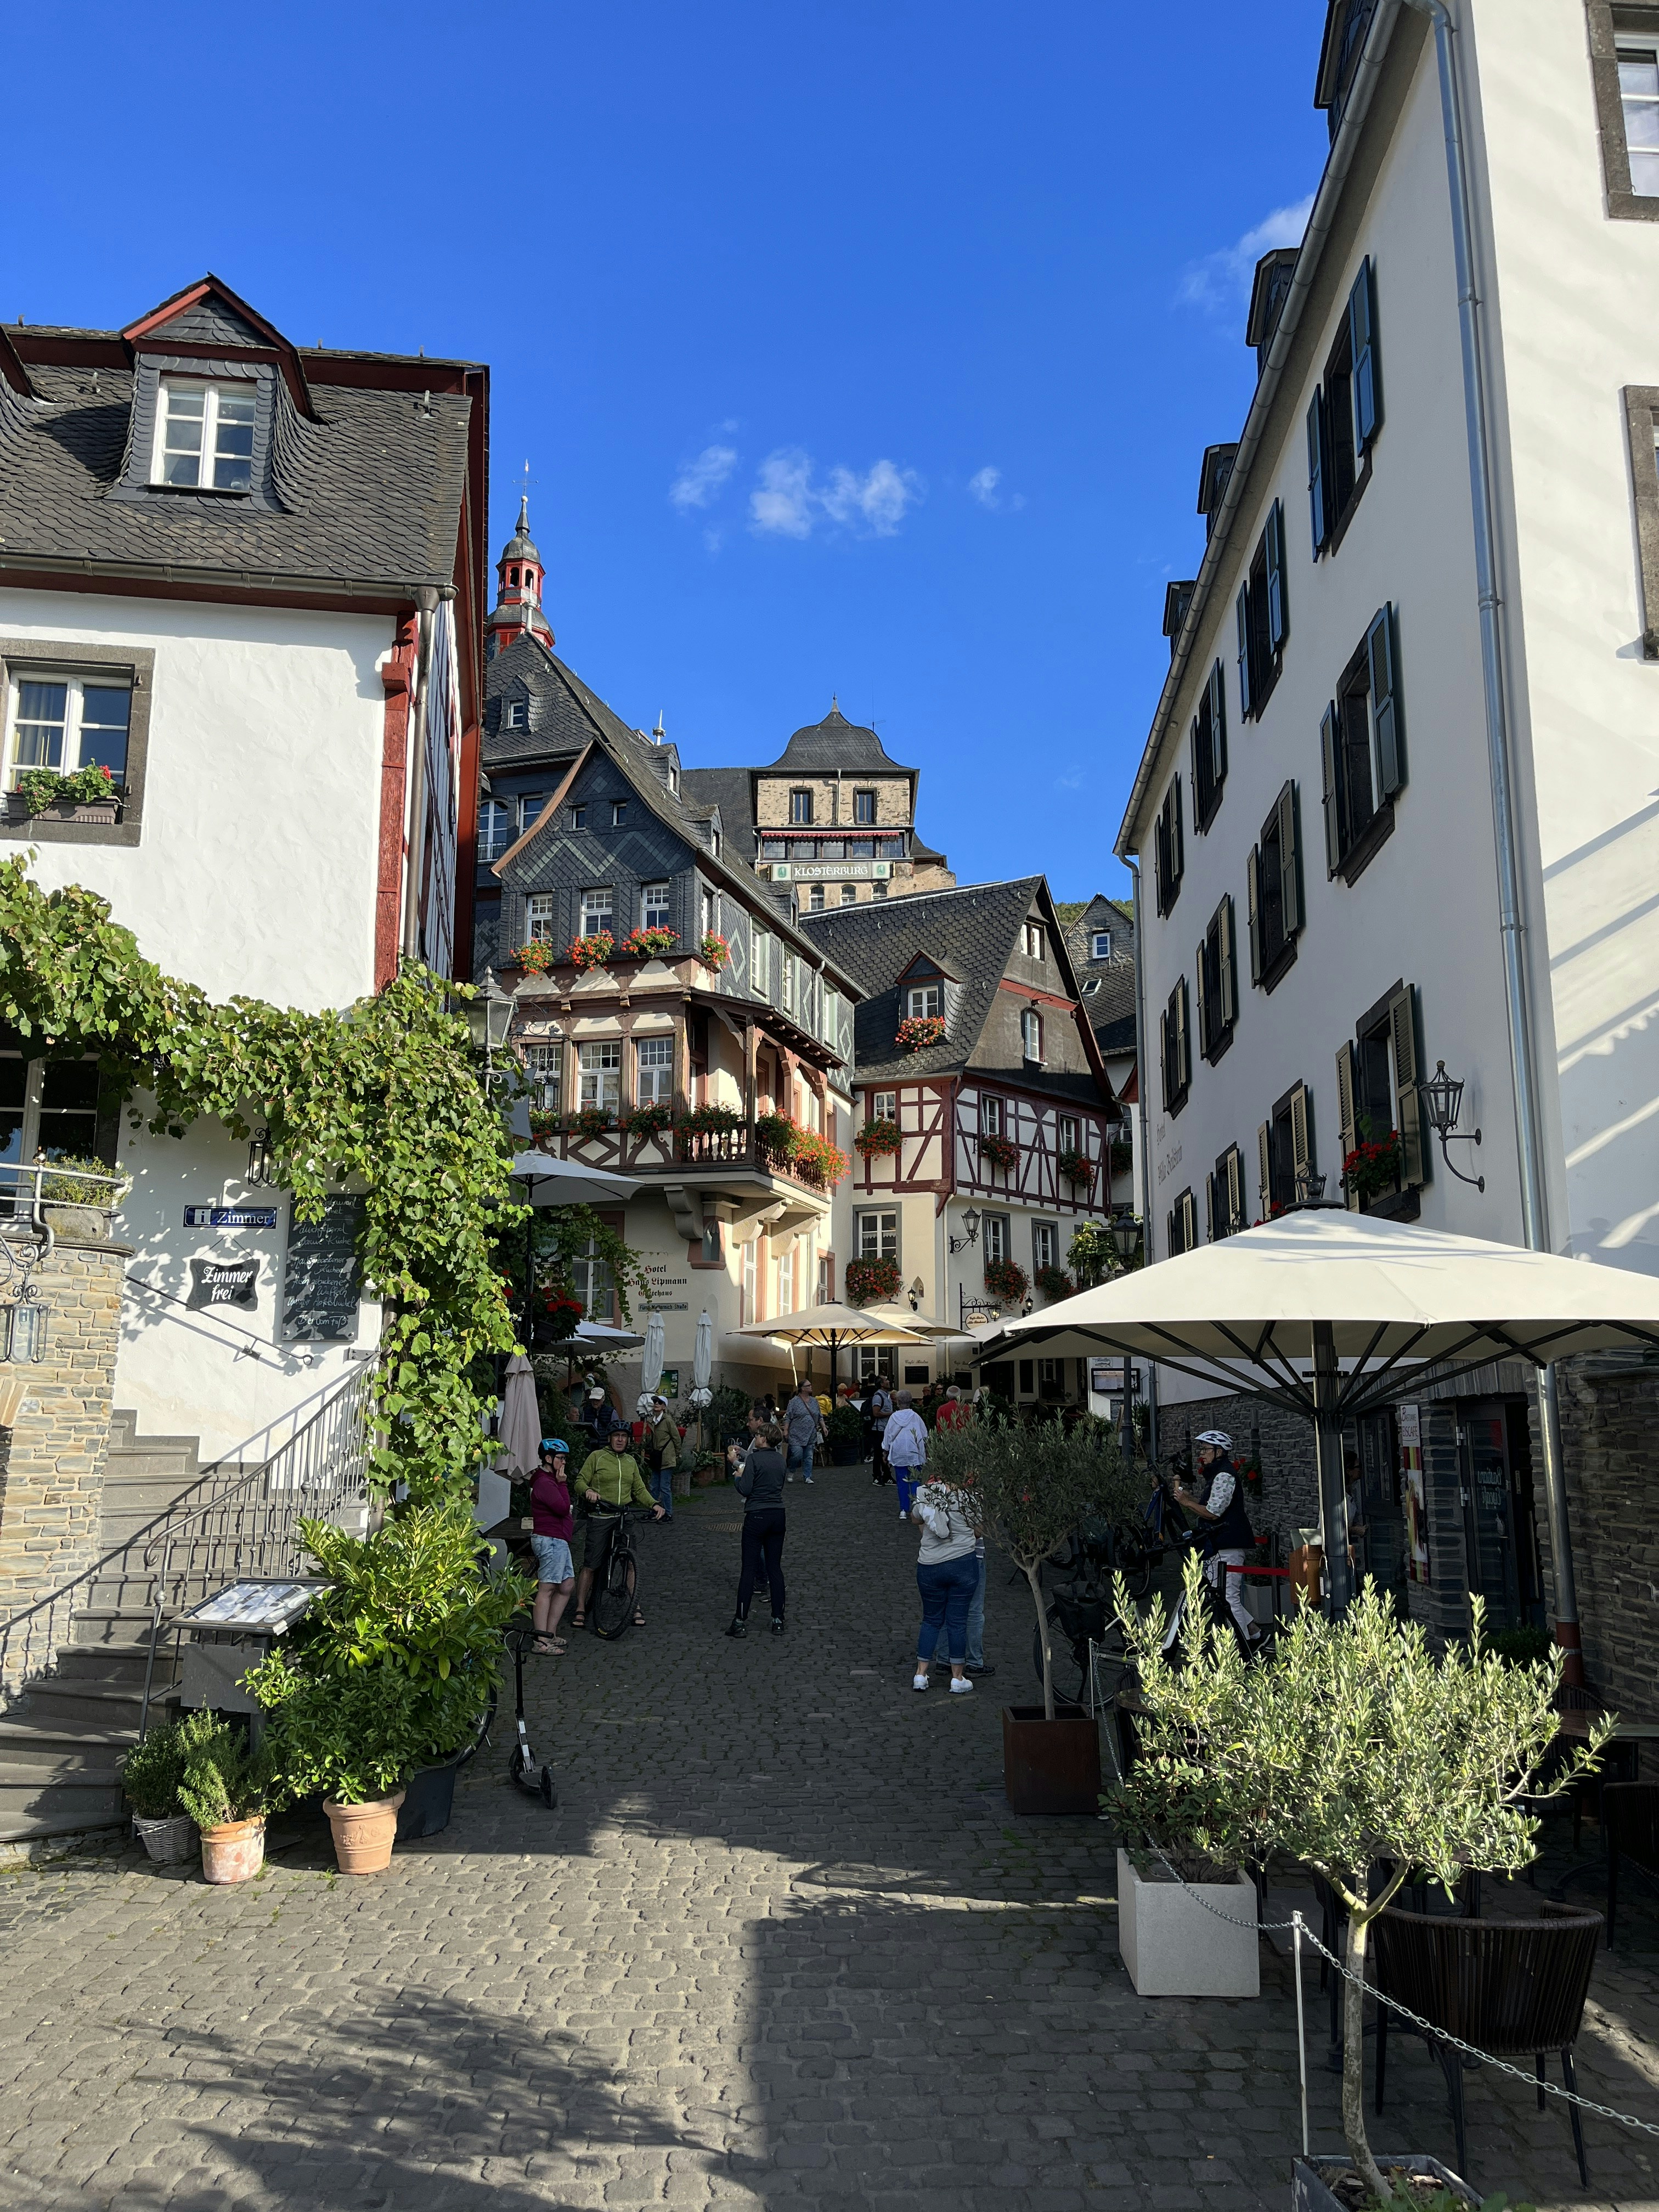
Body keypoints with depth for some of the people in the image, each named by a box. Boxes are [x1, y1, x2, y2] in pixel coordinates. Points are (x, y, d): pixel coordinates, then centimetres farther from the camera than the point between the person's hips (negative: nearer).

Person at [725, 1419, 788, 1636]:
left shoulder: (754, 1457, -12)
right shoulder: (780, 1459, 8)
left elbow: (745, 1490, -16)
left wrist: (737, 1474, 5)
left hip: (757, 1516, -6)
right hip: (778, 1515, 6)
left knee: (749, 1569, -1)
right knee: (775, 1568, 10)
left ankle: (741, 1622, 1)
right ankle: (778, 1621, 9)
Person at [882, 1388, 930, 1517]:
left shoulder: (893, 1418, 0)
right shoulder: (915, 1417, 0)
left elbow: (887, 1436, 7)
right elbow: (925, 1436, 7)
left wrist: (885, 1453, 18)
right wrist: (927, 1452, 19)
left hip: (898, 1454, 1)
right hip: (914, 1453, -1)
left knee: (902, 1482, 5)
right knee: (915, 1479, 1)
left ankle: (904, 1510, 5)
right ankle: (916, 1498, -24)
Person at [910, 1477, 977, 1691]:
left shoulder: (924, 1495, -1)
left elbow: (914, 1517, 20)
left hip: (929, 1567, 2)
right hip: (962, 1563, -2)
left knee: (931, 1620, 15)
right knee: (957, 1621, 5)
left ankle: (921, 1674, 14)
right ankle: (957, 1678, 12)